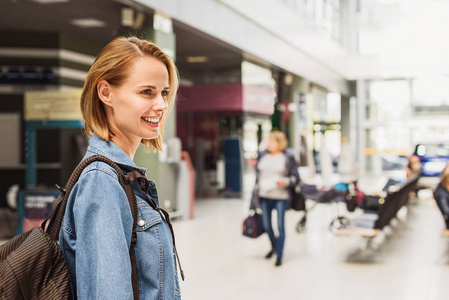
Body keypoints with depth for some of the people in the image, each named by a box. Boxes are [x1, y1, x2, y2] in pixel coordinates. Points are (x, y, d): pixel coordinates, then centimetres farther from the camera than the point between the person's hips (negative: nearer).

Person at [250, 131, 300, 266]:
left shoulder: (288, 157, -3)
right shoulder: (263, 155, 9)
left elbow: (296, 177, -1)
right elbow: (258, 173, 15)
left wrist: (285, 181, -21)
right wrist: (256, 193, 13)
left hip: (281, 197, -4)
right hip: (264, 196, 4)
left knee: (280, 226, -3)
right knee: (266, 225, 12)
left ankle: (279, 256, 7)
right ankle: (274, 247, 39)